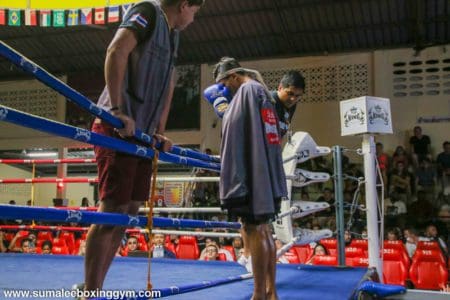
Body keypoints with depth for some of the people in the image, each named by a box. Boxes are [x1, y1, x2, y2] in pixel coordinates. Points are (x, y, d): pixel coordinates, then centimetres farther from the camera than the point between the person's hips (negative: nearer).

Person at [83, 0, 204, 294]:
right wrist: (118, 110, -26)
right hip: (117, 128, -9)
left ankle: (94, 289, 19)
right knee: (113, 212, -10)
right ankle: (89, 291, 0)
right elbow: (116, 52, -22)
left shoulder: (172, 35, 21)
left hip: (142, 134, 9)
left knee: (128, 213, 9)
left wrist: (160, 131, 15)